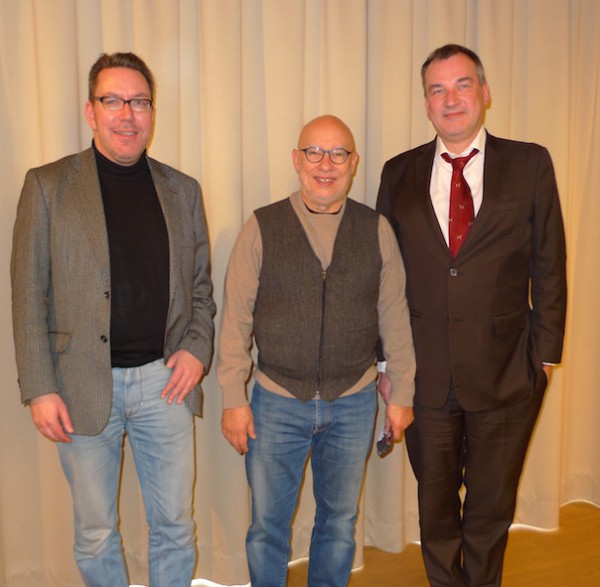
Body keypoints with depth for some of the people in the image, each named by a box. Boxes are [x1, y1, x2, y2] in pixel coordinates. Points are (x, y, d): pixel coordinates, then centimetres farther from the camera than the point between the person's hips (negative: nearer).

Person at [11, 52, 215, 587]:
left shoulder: (183, 190, 7)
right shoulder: (48, 185, -1)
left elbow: (201, 286, 13)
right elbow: (29, 295, -3)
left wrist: (197, 349, -3)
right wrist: (39, 389, -8)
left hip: (164, 381, 2)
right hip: (84, 387, -2)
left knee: (175, 526, 13)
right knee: (95, 534, 14)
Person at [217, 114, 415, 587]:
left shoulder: (377, 230, 1)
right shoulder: (261, 228, -4)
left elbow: (395, 317, 4)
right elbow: (236, 319, -4)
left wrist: (403, 393, 4)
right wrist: (233, 399, -6)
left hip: (354, 403, 1)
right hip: (277, 403, -1)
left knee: (340, 520, 17)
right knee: (267, 525, 12)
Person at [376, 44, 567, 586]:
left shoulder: (530, 165, -1)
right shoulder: (399, 173, 4)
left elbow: (549, 266, 0)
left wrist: (545, 353, -3)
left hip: (504, 375, -1)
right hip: (424, 373, 1)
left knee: (491, 507, 16)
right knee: (435, 506, 17)